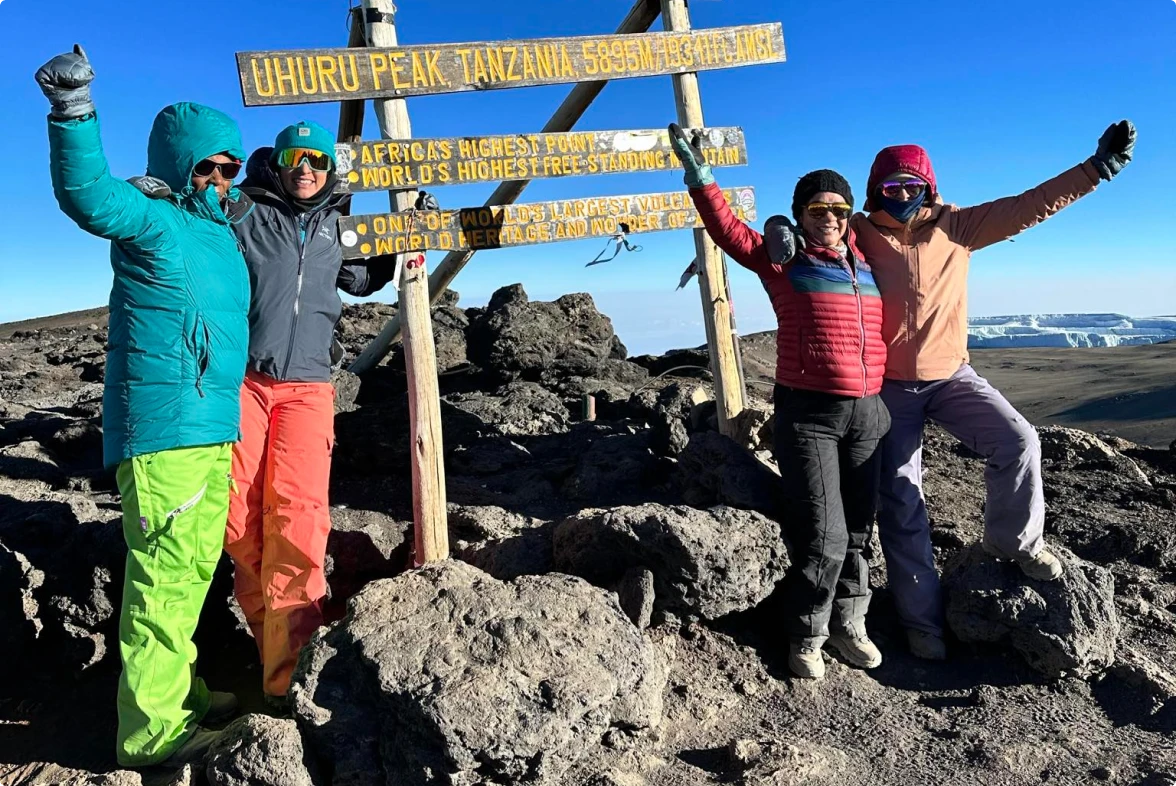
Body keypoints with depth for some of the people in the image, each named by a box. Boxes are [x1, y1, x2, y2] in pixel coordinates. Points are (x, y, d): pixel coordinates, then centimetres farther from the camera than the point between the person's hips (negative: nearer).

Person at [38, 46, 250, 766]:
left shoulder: (221, 229, 21)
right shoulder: (151, 218, -5)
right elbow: (88, 195, -26)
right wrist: (74, 111, -37)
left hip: (214, 431, 9)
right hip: (162, 430, -9)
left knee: (195, 567, 15)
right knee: (162, 574, -4)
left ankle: (179, 689, 28)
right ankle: (153, 727, 6)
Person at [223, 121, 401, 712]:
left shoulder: (336, 227, 17)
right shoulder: (246, 214, 5)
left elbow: (364, 280, 33)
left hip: (306, 386, 1)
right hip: (241, 378, -1)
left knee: (296, 519, -13)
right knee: (239, 517, -1)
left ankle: (287, 674, -9)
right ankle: (270, 634, 22)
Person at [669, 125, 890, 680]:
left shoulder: (864, 259, 12)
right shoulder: (784, 260, 0)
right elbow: (729, 232, -4)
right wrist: (699, 175, -8)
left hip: (867, 412, 5)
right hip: (808, 413, -5)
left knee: (858, 528, 12)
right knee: (822, 534, -6)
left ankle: (848, 624, 28)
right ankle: (806, 638, 13)